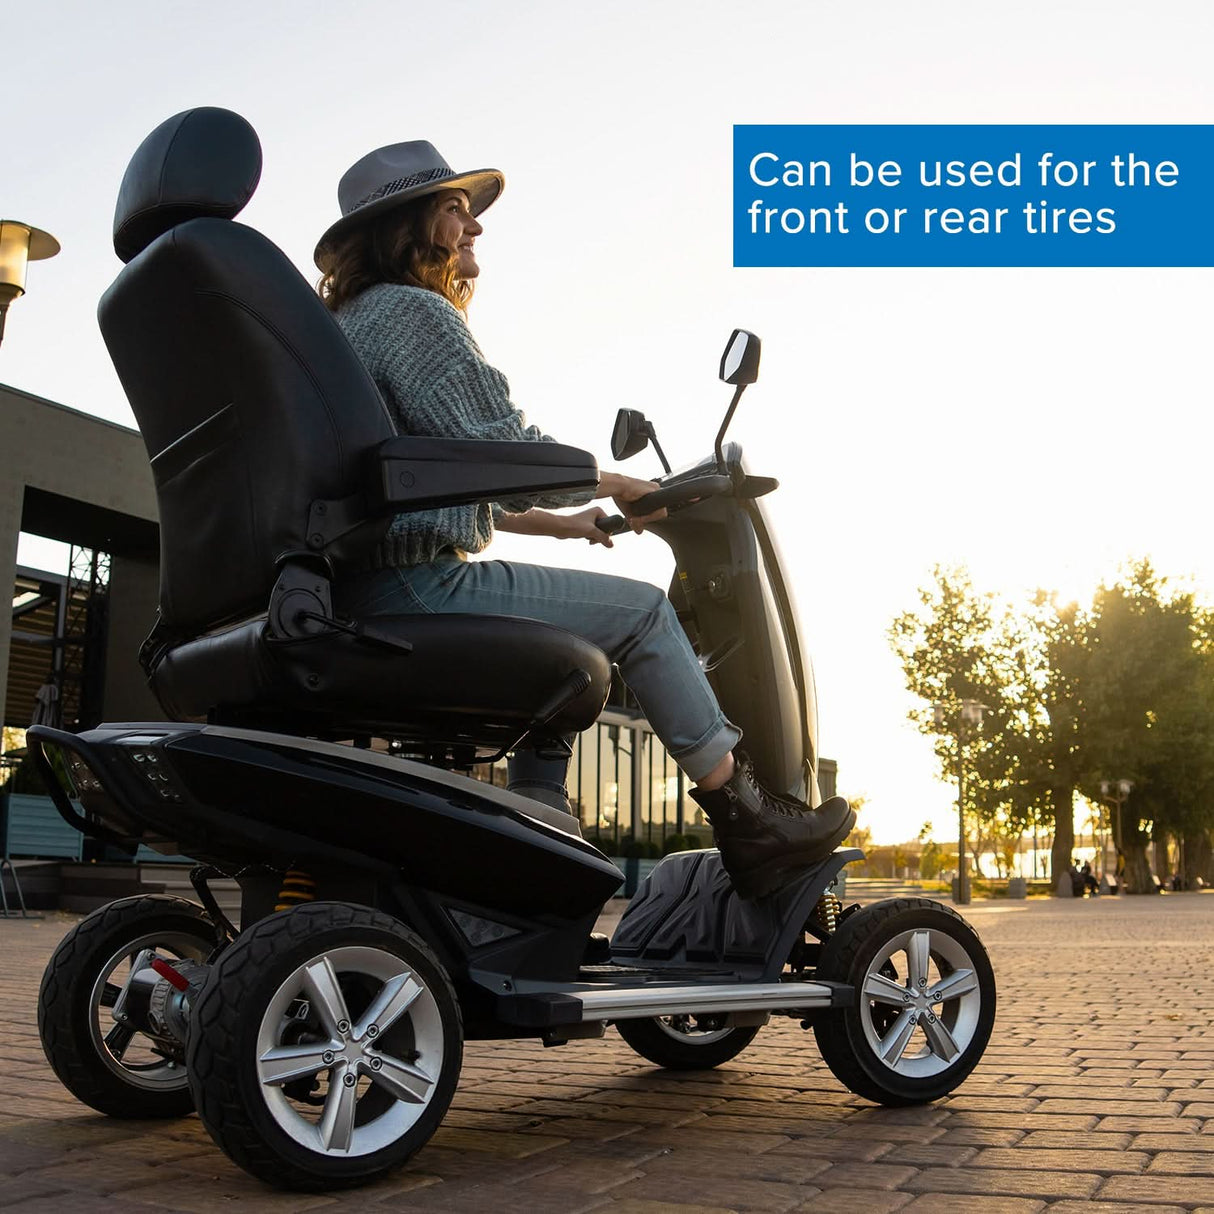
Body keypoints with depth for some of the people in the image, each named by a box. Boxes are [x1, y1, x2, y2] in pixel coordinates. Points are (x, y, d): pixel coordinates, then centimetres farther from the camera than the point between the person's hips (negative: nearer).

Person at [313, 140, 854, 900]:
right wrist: (615, 487, 2)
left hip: (357, 593, 11)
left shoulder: (350, 320, 25)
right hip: (415, 583, -11)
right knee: (640, 614, -4)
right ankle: (745, 823, 0)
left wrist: (557, 521, 26)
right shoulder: (416, 311, -7)